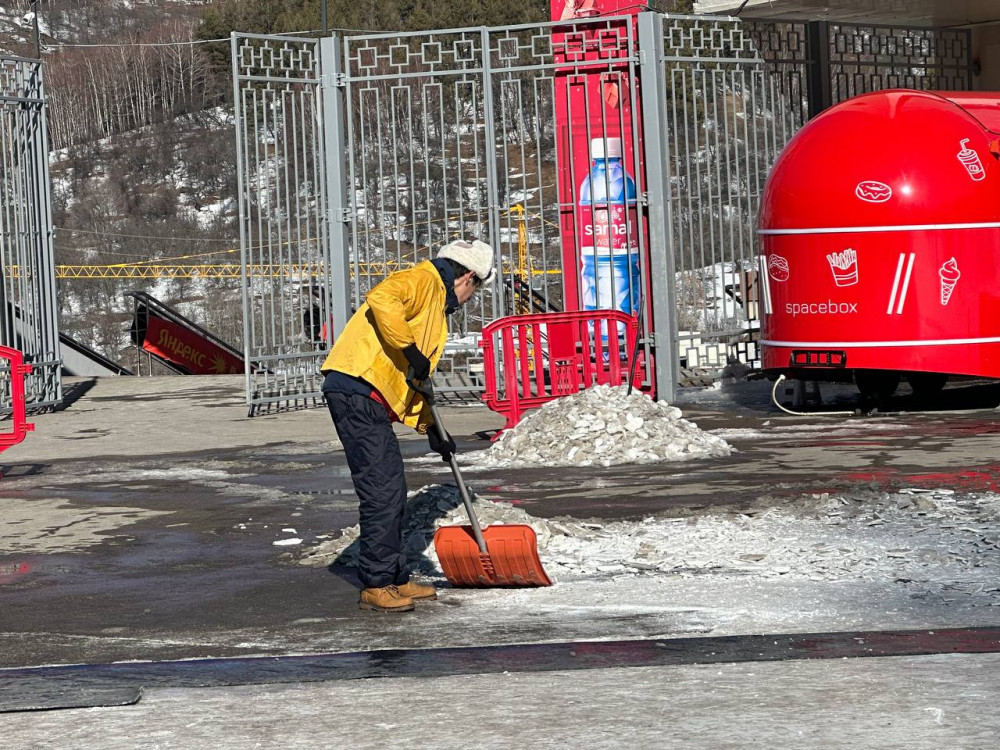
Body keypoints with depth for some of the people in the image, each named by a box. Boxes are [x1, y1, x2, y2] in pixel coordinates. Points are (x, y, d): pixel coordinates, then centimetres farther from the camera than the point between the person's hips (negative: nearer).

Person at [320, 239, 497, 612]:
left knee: (392, 492, 15)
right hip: (356, 390, -11)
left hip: (373, 402, 11)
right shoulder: (423, 279, -4)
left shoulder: (438, 312, 26)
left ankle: (394, 579, 24)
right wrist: (411, 351, -21)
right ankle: (375, 586, -5)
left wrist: (430, 428, 22)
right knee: (382, 491, -10)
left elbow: (415, 380, 29)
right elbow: (381, 300, -26)